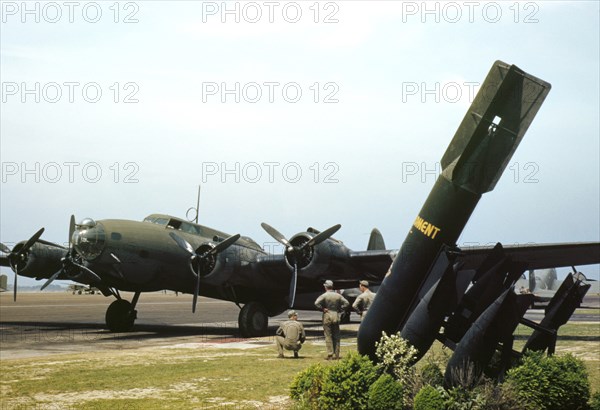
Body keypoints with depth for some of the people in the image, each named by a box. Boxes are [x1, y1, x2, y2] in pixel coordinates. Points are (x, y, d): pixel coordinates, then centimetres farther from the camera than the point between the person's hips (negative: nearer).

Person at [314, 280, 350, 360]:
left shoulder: (324, 295, -7)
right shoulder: (338, 295, 4)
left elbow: (316, 303, -21)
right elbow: (346, 304, 1)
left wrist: (322, 309, -9)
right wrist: (339, 309, 5)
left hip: (327, 317, -3)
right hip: (336, 316, 3)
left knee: (328, 336, 0)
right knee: (336, 337, 9)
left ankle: (330, 355, -3)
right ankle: (336, 355, 9)